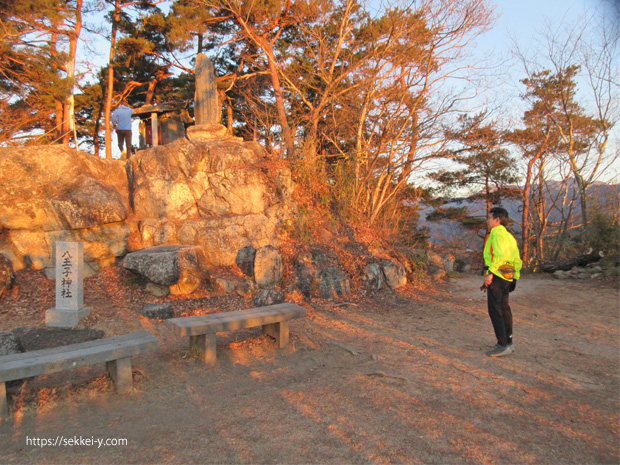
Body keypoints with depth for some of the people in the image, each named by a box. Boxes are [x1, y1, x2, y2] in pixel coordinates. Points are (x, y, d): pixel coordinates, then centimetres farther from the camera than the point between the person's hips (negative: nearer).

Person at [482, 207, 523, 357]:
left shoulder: (497, 233, -10)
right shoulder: (509, 236, 20)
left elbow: (500, 255, -24)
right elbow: (517, 260, 20)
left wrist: (490, 273, -24)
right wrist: (515, 277, 22)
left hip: (497, 276, -10)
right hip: (507, 277, 10)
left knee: (495, 310, -6)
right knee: (504, 309, 16)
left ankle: (503, 345, -4)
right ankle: (508, 342, 24)